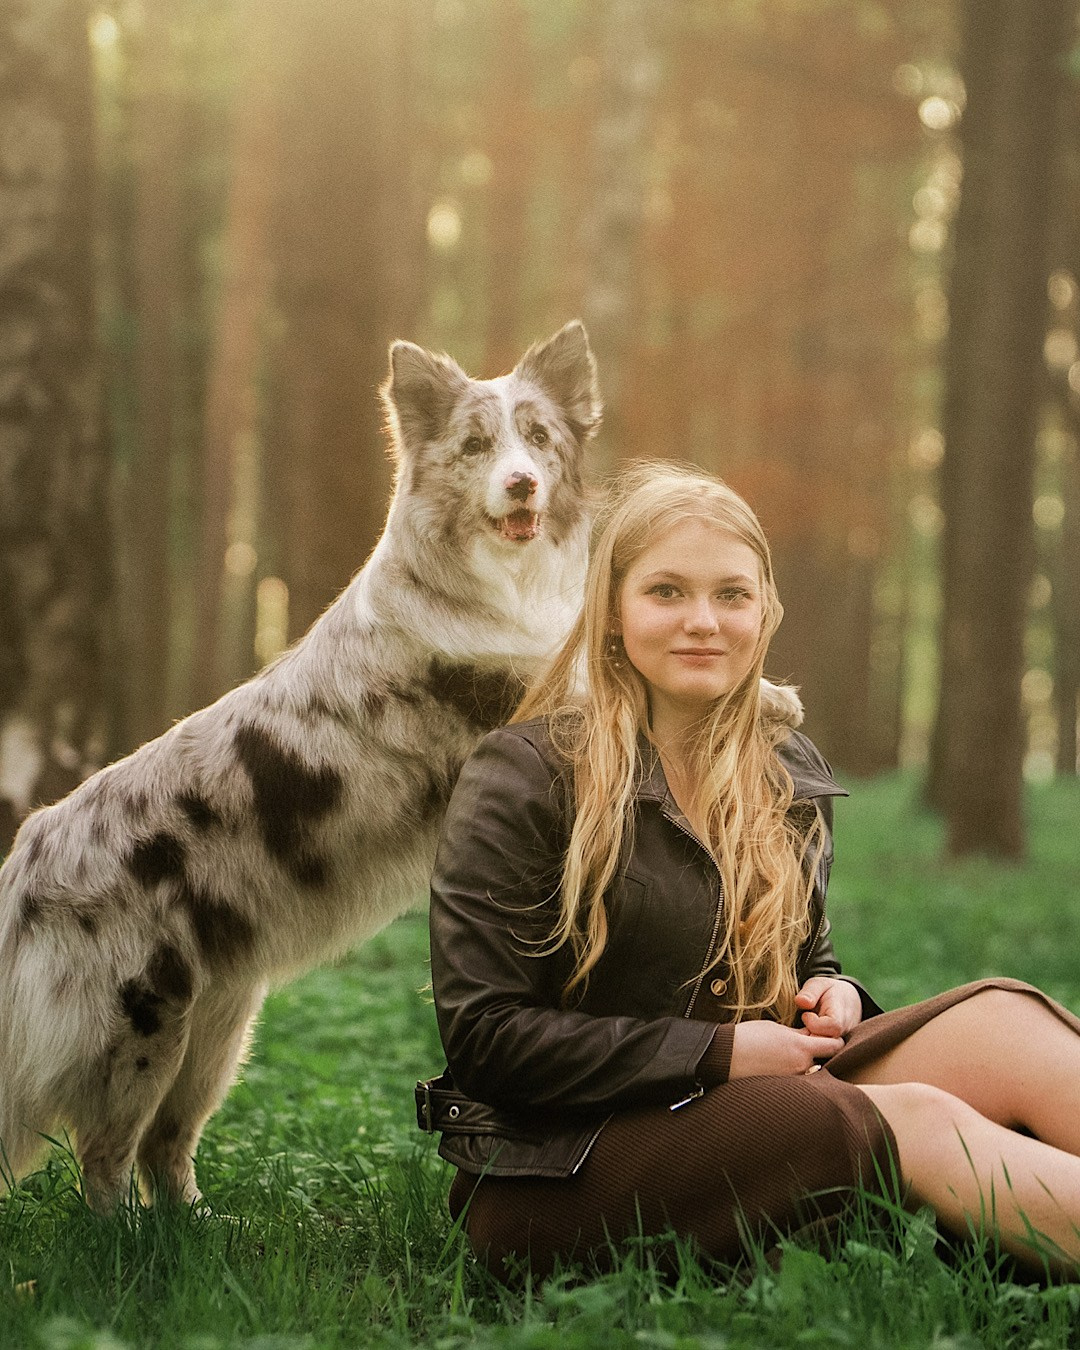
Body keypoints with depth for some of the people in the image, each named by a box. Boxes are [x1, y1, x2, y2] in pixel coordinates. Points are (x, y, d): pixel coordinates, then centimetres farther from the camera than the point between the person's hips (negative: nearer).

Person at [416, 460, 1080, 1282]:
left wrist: (831, 996, -2)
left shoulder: (790, 775, 12)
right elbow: (484, 1033, -13)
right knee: (918, 1121, -27)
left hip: (745, 1101, 6)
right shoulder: (526, 777, -8)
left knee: (1000, 1021, -18)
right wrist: (715, 1052, -16)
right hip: (560, 1166, -6)